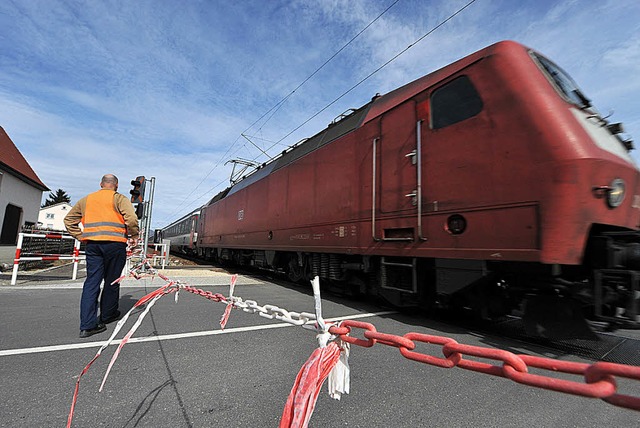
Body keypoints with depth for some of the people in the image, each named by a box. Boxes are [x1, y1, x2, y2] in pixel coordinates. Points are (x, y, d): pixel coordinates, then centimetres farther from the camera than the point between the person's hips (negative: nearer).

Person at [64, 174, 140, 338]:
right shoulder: (119, 198, 1)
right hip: (114, 243, -4)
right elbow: (131, 217, -15)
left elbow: (69, 220, 22)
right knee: (111, 281, 9)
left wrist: (81, 236, 17)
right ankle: (107, 315, 24)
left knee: (91, 281, 4)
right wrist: (134, 235, -2)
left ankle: (87, 325, 1)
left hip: (92, 244, 4)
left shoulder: (86, 199, 18)